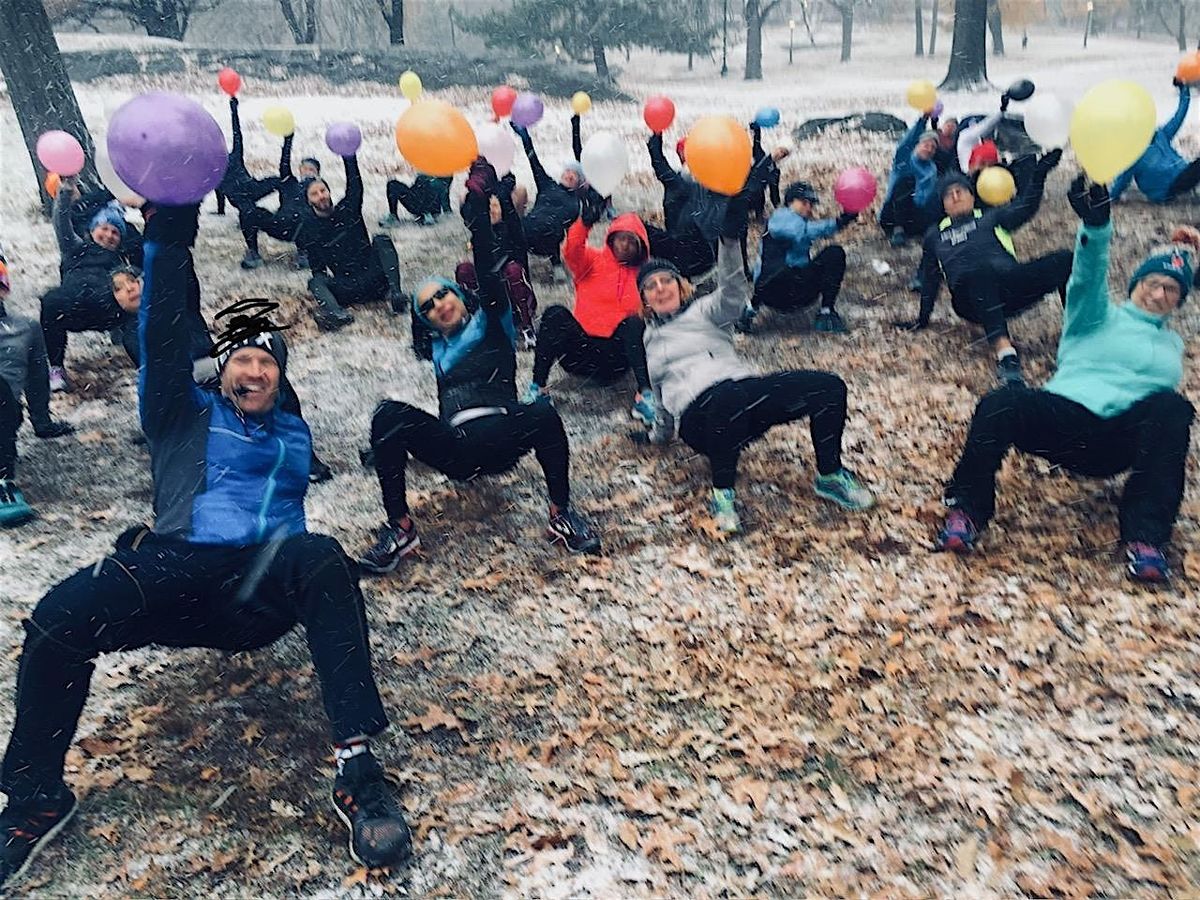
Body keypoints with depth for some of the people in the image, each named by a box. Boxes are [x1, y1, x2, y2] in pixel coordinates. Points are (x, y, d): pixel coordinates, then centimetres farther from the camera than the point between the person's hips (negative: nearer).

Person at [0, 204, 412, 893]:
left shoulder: (295, 434, 31)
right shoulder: (186, 414, 20)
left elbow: (291, 505, 20)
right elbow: (163, 338, 8)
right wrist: (170, 237, -2)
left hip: (266, 587, 0)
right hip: (179, 571, 0)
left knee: (326, 562, -35)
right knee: (59, 617, -27)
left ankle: (358, 767, -41)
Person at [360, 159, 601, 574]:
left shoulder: (490, 318, 14)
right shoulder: (437, 348, 28)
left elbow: (488, 270, 1)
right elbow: (448, 406, 24)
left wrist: (479, 203, -7)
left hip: (502, 436, -2)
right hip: (456, 450, 3)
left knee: (543, 413, -36)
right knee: (389, 414, -24)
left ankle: (561, 516, -16)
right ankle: (400, 528, -22)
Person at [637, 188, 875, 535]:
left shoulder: (705, 311, 17)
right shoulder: (649, 339, 26)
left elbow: (734, 293, -7)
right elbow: (662, 393, 35)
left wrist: (730, 239, -22)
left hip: (746, 387, 2)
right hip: (699, 412, -1)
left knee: (829, 386, -21)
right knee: (732, 398, -43)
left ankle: (830, 476, -2)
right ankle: (723, 493, -25)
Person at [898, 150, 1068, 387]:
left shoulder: (992, 217, 29)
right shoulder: (935, 236, 33)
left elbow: (1025, 208, 11)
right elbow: (930, 279, 33)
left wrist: (1038, 175, -4)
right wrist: (923, 318, 26)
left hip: (1011, 282, 2)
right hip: (971, 299, -2)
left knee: (1064, 260, -25)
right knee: (981, 270, -41)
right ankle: (1004, 352, -56)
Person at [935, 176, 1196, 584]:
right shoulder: (1098, 317, 16)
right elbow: (1088, 278, -3)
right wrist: (1096, 225, -24)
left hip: (1121, 442, 2)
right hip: (1065, 416, -2)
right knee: (1003, 402, -33)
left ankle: (1145, 536, -31)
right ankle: (967, 511, -22)